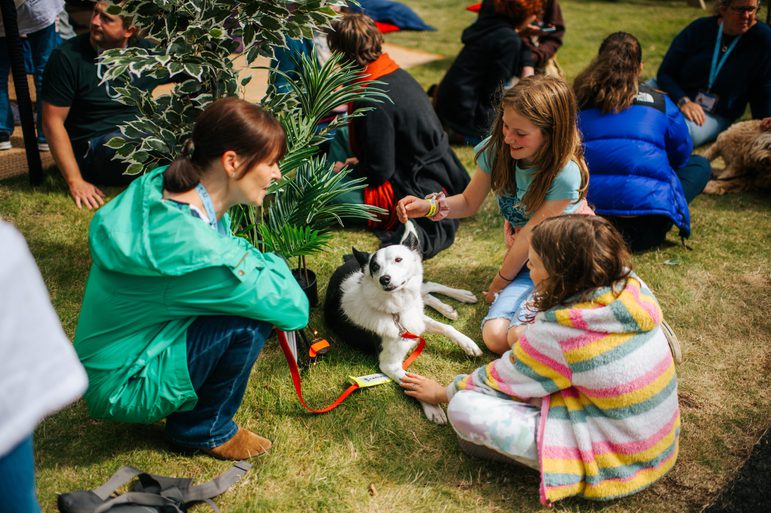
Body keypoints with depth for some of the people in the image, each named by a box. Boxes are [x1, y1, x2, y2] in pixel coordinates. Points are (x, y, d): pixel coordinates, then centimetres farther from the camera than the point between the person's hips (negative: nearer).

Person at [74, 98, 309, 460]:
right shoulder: (195, 250, -34)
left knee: (248, 291, 3)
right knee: (249, 321, -23)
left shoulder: (164, 187, -8)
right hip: (122, 388, -9)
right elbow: (294, 308, -24)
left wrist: (257, 263, -7)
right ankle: (202, 429, 2)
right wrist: (270, 265, -5)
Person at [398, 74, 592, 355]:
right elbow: (469, 203, 2)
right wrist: (430, 206, -19)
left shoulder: (564, 174, -27)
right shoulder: (496, 149, -11)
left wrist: (498, 283, -6)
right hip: (525, 260, 5)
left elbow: (530, 235, -18)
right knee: (495, 337, -17)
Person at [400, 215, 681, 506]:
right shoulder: (631, 284, -11)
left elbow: (500, 379, -8)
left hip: (615, 462, -8)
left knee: (463, 408, -18)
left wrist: (442, 393, 8)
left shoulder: (557, 333, -27)